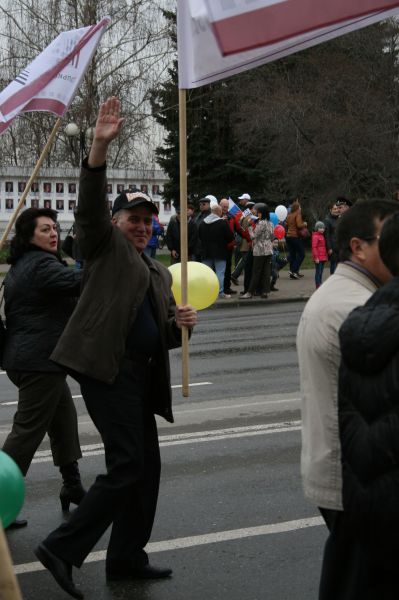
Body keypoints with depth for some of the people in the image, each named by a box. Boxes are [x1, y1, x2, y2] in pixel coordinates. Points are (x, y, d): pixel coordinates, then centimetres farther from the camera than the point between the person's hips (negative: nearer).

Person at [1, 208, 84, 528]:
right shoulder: (41, 265, -17)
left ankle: (72, 487, 25)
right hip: (40, 361, -11)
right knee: (28, 430, -6)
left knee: (65, 418, 18)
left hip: (26, 356, 11)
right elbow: (80, 283, -30)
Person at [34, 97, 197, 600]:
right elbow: (90, 205, -14)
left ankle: (126, 558, 21)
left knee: (146, 467, 10)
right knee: (127, 465, -13)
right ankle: (62, 547, -5)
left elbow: (162, 336, 26)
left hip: (141, 374, 8)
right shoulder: (105, 246, 5)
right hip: (107, 366, -8)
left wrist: (180, 324, 2)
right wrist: (100, 147, -27)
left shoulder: (159, 273, 24)